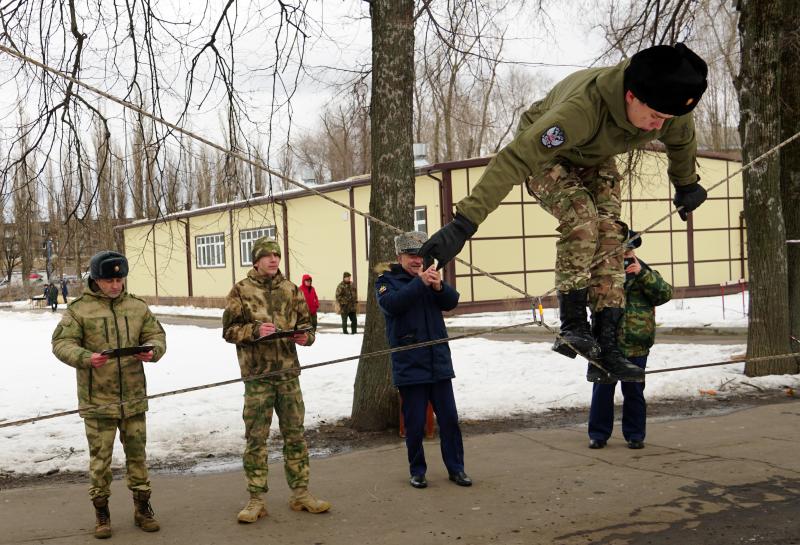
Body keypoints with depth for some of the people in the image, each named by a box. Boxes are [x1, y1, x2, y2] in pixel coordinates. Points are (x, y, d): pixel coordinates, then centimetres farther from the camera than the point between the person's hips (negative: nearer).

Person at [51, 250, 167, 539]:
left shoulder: (137, 307, 6)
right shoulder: (79, 309, -4)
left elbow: (156, 335, 8)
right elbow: (62, 343, -9)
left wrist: (152, 350, -15)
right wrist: (86, 358, -28)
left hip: (133, 397, 3)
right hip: (96, 399, -3)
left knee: (137, 454, 11)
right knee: (100, 458, 5)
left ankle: (142, 508, 25)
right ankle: (101, 513, 20)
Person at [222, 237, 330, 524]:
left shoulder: (290, 289, 9)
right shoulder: (241, 290, -1)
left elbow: (306, 323, 13)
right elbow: (229, 330, -3)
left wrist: (305, 335, -10)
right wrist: (255, 330, -20)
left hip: (288, 373, 3)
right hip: (257, 375, -3)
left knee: (295, 434, 9)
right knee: (256, 438, 2)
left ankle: (300, 493, 21)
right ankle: (256, 500, 12)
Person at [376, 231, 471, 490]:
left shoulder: (429, 277, 12)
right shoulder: (387, 281, -1)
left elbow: (451, 302, -3)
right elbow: (391, 303, -22)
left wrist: (439, 286, -24)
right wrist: (420, 283, -31)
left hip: (439, 362, 4)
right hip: (410, 365, -4)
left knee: (449, 419, 7)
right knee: (415, 424, 3)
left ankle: (456, 468, 19)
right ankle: (417, 471, 18)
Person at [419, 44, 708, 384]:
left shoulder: (669, 104, -25)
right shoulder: (582, 108, -46)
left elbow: (681, 143, 1)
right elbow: (514, 161, -50)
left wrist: (686, 185, 20)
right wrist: (464, 223, -55)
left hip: (596, 159, 5)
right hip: (545, 155, -5)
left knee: (610, 235, -14)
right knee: (581, 218, -30)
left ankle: (605, 344, -11)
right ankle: (572, 324, -20)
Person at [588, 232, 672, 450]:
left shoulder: (644, 273, 4)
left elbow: (665, 293, -8)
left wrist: (642, 274, -19)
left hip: (636, 345, 0)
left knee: (634, 391, 10)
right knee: (602, 389, 6)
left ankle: (635, 435, 22)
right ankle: (598, 434, 19)